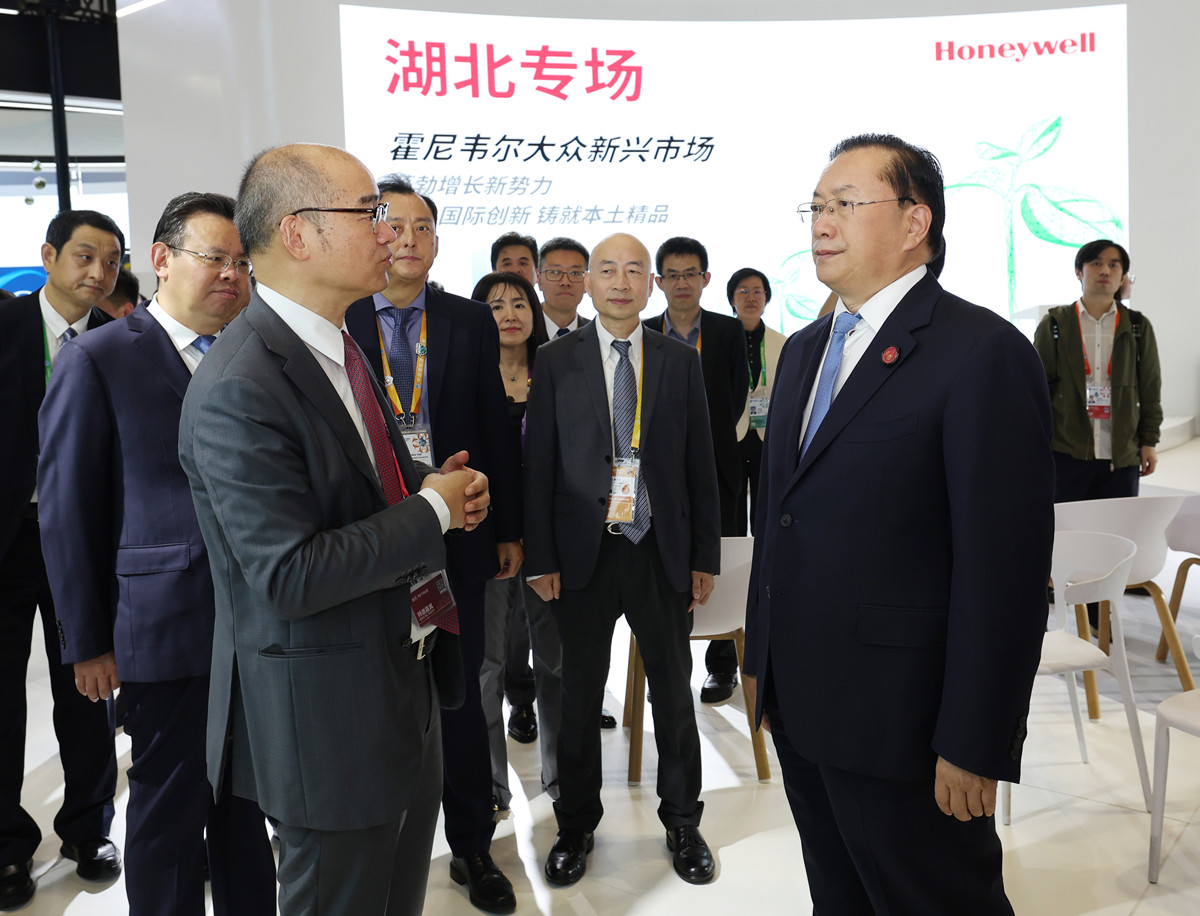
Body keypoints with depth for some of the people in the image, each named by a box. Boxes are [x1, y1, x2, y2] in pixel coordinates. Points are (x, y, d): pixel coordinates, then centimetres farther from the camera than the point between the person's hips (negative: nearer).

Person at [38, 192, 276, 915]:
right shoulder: (99, 360, -5)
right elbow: (67, 512, -4)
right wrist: (87, 642, -4)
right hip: (166, 630, -4)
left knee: (247, 801, 17)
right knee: (168, 810, 11)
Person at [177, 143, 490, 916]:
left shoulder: (340, 346, 7)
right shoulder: (240, 391, -25)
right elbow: (289, 577, -29)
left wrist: (440, 487, -1)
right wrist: (432, 511, -19)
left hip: (404, 680, 9)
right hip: (330, 714, -9)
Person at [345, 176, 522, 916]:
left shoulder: (472, 321, 3)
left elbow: (496, 429, 4)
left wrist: (508, 529, 3)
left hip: (456, 534, 1)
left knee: (461, 694, 12)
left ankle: (473, 846, 28)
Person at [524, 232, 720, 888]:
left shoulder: (680, 362, 4)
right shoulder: (555, 361, 1)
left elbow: (700, 464, 5)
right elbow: (538, 464, -1)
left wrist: (705, 557, 2)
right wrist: (540, 558, -5)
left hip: (661, 551, 1)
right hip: (583, 553, -1)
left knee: (673, 692, 11)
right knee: (579, 696, 11)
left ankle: (682, 822, 29)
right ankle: (576, 825, 29)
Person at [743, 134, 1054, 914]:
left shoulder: (983, 352, -14)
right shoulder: (805, 349, 12)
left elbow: (1005, 565, -18)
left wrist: (974, 747, -18)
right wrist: (761, 660, 15)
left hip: (901, 725, -7)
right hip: (801, 708, 8)